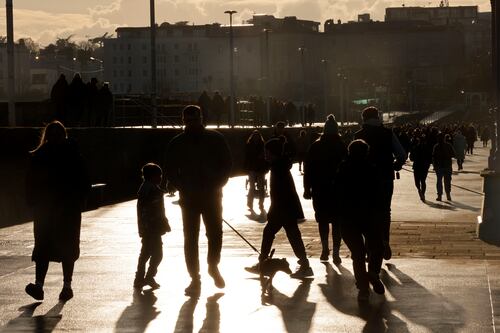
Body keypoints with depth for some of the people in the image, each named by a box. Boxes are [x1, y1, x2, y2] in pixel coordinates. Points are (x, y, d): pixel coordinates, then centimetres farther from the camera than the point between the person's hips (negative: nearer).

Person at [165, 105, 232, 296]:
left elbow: (226, 164, 5)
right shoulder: (177, 144, 1)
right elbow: (170, 172, 5)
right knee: (190, 238, 0)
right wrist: (182, 187, -9)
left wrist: (217, 184, -8)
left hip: (212, 195, 0)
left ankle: (213, 266, 27)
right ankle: (195, 278, 6)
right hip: (188, 198, 0)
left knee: (215, 234, 1)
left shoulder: (215, 139, 1)